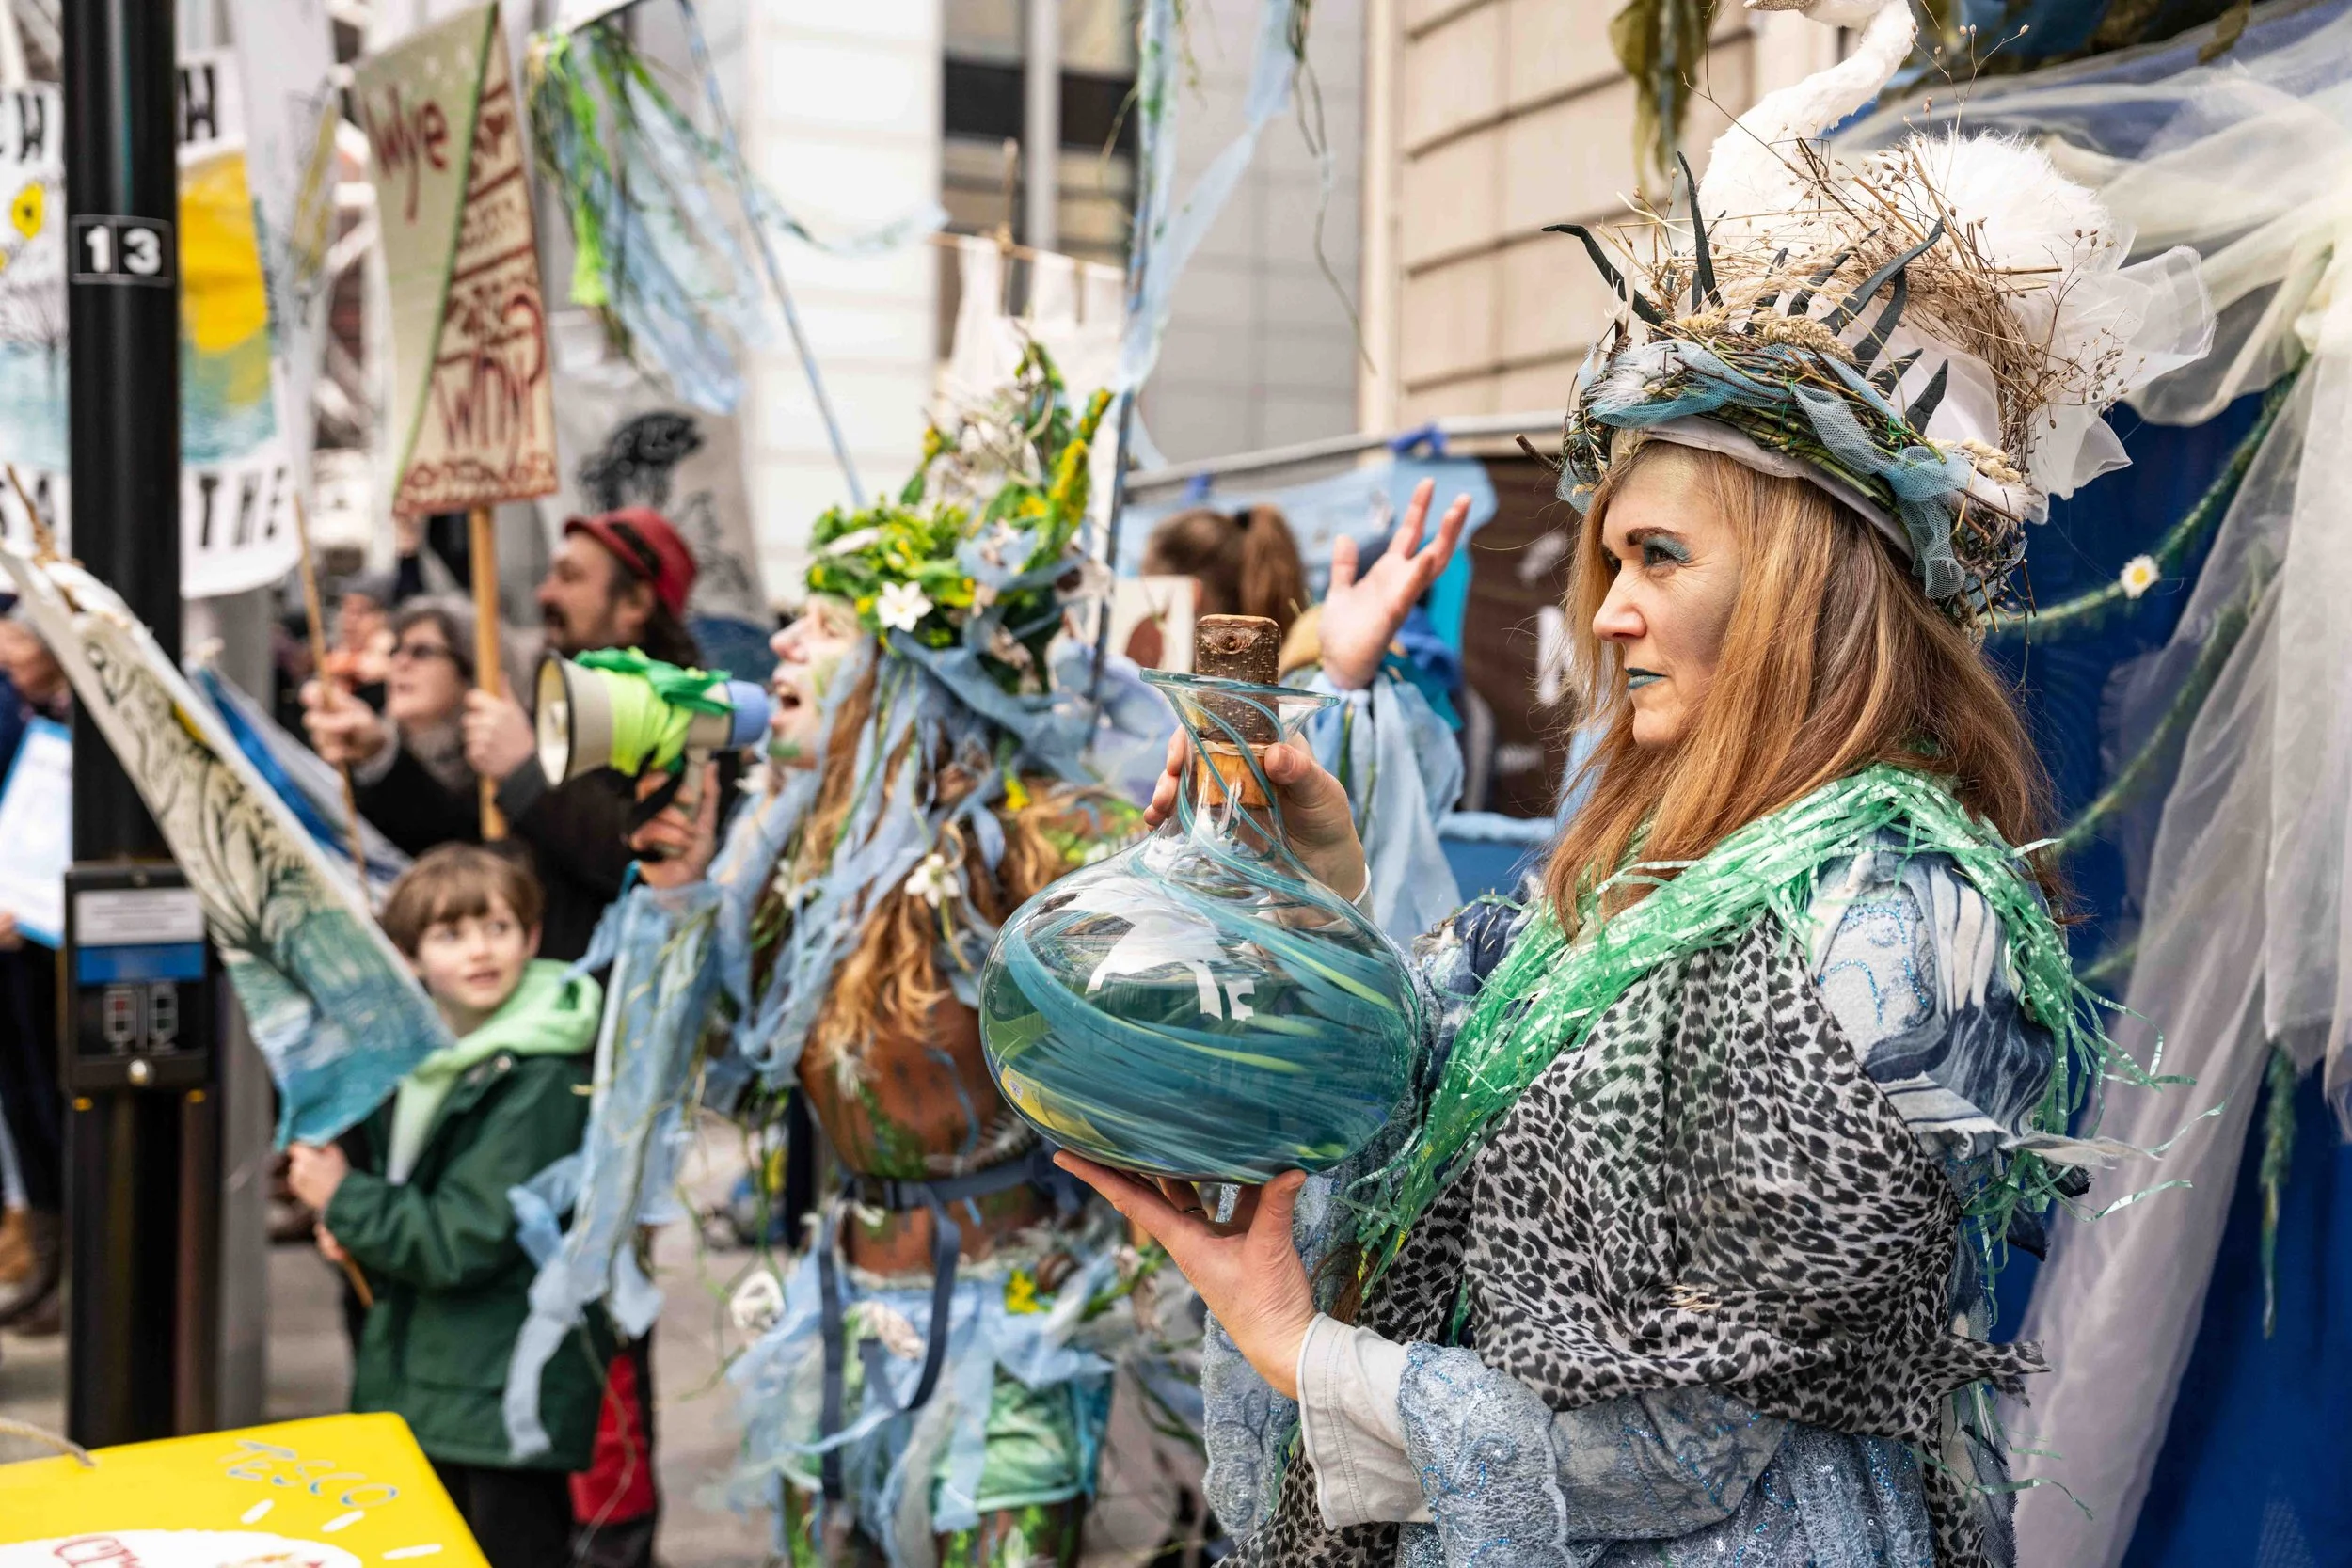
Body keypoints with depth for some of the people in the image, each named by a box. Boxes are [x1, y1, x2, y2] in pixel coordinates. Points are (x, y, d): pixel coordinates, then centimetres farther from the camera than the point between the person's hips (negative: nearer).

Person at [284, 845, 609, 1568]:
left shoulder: (538, 1084, -19)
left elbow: (464, 1244, -21)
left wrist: (342, 1198, -13)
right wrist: (352, 1233, 1)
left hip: (508, 1397, -8)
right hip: (419, 1382, 8)